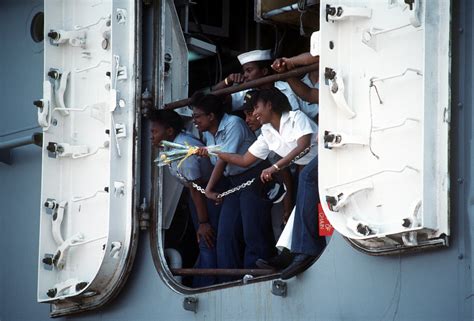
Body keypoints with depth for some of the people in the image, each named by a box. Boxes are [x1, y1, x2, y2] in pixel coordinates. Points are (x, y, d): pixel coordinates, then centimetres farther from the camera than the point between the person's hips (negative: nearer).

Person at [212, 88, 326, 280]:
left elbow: (303, 146, -22)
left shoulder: (296, 117, -7)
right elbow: (245, 160, 20)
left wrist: (275, 167, -27)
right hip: (310, 170, 8)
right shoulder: (267, 135, 15)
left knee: (306, 176, -32)